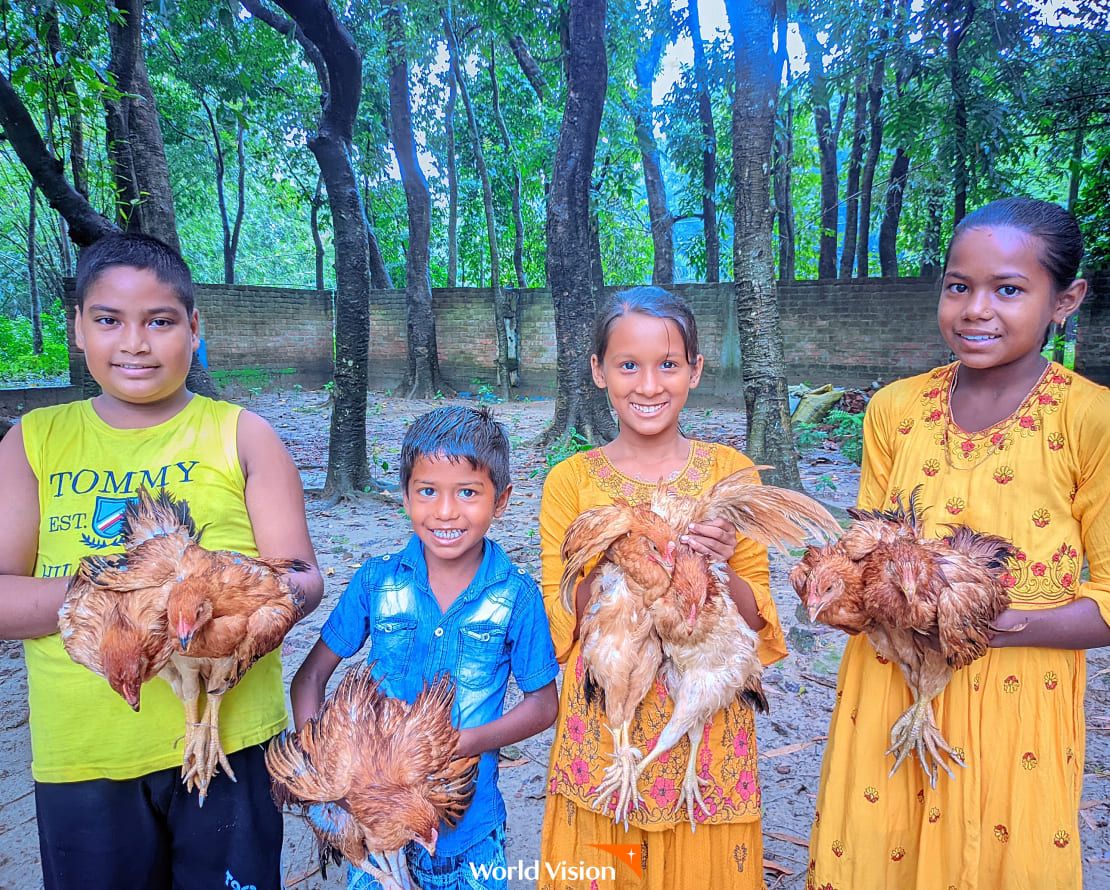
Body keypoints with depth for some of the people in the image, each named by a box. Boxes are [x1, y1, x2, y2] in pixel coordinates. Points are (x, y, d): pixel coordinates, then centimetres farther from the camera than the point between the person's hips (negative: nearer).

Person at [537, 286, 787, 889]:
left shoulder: (731, 473, -3)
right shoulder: (571, 481, -5)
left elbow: (758, 620, 1)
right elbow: (554, 623, -3)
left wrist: (720, 568, -19)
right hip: (603, 723, 0)